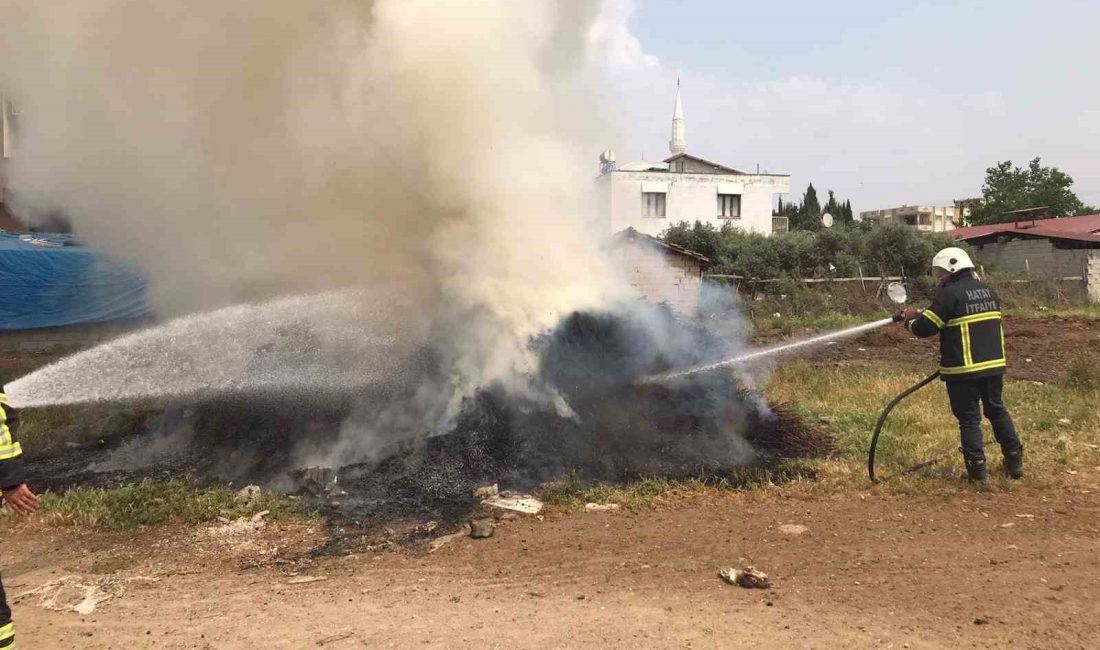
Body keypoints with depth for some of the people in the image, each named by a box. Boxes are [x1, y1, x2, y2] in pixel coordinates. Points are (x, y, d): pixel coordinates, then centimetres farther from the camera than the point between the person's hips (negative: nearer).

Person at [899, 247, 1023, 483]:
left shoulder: (950, 294, -13)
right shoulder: (989, 290, 10)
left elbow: (925, 328, -16)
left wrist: (911, 320, 5)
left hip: (964, 369, -7)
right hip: (994, 364, 7)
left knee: (969, 418, 3)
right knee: (997, 411, 20)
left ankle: (977, 469, 6)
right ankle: (1015, 461, 25)